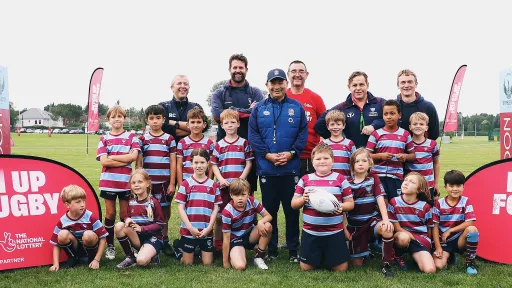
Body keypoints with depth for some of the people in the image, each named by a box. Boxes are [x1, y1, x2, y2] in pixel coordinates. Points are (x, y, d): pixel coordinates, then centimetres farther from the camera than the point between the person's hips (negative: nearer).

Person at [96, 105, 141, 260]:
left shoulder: (131, 136, 3)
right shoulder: (104, 139, 5)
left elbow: (134, 156, -12)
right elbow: (103, 161, -8)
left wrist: (112, 157, -11)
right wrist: (125, 160, -13)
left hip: (125, 182, -1)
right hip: (108, 181, 1)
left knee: (125, 215, 7)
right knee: (110, 214, 8)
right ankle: (109, 246, 18)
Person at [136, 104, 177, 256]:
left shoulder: (169, 139, 5)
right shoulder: (142, 139, 6)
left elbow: (173, 162, 3)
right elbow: (138, 162, 6)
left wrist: (172, 183, -2)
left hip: (164, 182, 0)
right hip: (147, 182, 0)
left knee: (164, 212, 6)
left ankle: (164, 241, 17)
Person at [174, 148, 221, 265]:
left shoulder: (213, 185, 3)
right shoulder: (186, 184, -3)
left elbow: (216, 208, 2)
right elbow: (180, 207, -4)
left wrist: (209, 227, -8)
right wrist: (190, 227, -11)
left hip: (207, 231, 2)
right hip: (189, 230, -1)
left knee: (208, 263, 6)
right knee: (188, 263, 8)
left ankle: (201, 250, 35)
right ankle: (179, 248, 36)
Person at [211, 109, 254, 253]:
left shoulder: (244, 143, 4)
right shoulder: (219, 145, 7)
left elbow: (249, 163, 1)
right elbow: (214, 164, 6)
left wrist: (241, 179, -11)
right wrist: (221, 179, -9)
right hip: (223, 186, 1)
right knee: (220, 216, 5)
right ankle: (218, 245, 16)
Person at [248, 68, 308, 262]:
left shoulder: (297, 107, 6)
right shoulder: (259, 108, 5)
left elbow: (303, 134, 0)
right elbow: (253, 135, -1)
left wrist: (291, 153, -13)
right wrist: (268, 155, -12)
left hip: (291, 168, 0)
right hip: (266, 168, 0)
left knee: (292, 209, 6)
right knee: (269, 210, 9)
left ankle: (293, 250, 18)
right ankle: (271, 249, 21)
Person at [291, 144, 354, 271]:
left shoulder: (340, 179, -1)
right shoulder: (305, 179, 2)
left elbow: (350, 203, 2)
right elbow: (293, 204, 5)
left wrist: (341, 207, -19)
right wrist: (303, 199, -16)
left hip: (334, 232, -1)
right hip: (310, 232, 1)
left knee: (341, 268, 5)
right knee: (306, 268, 7)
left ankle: (327, 257, 36)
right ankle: (319, 257, 39)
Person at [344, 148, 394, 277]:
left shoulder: (374, 179, -1)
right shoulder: (347, 182, -3)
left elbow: (380, 199, -10)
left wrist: (385, 219, -25)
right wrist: (344, 228, -3)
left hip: (372, 220, -1)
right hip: (355, 225, 1)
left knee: (387, 229, -37)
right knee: (357, 264, 1)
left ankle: (386, 264, -18)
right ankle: (365, 250, 38)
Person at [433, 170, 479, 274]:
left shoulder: (466, 202, -4)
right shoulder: (439, 203, -4)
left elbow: (469, 223, -15)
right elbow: (435, 226, -4)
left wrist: (450, 231, -16)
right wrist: (438, 247, -11)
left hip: (459, 239, 0)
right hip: (443, 241, 1)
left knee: (472, 229, -33)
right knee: (438, 265, -23)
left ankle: (470, 263, -12)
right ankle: (450, 255, 16)